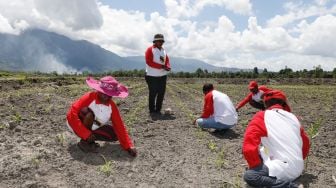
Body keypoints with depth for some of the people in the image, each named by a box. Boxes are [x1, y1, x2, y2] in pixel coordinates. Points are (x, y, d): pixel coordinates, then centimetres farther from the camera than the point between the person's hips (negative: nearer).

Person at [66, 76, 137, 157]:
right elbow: (71, 114, -33)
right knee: (87, 112, -34)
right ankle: (84, 141, -18)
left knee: (114, 135, -12)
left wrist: (129, 146, -21)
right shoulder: (90, 97, -26)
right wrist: (86, 134, -35)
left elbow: (119, 127, -12)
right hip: (78, 126, -4)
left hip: (93, 128, 5)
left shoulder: (112, 106, -12)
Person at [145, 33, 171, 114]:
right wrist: (162, 66, -19)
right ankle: (152, 110, 11)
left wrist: (168, 67, -11)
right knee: (153, 93, 0)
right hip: (152, 76, -6)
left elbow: (167, 61, 14)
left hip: (162, 76, 6)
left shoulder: (163, 50, 15)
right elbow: (149, 62, -15)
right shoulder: (150, 49, -5)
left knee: (161, 93, 7)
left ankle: (158, 110, 17)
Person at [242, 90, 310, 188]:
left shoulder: (261, 117, -7)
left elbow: (249, 145, -17)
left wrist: (257, 166, -7)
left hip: (283, 170, -8)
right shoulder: (293, 117, 11)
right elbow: (305, 143, 20)